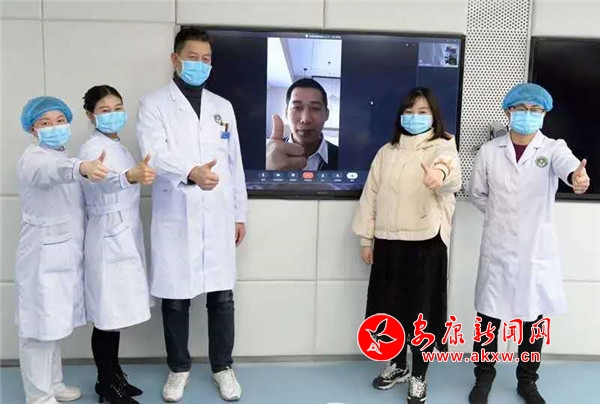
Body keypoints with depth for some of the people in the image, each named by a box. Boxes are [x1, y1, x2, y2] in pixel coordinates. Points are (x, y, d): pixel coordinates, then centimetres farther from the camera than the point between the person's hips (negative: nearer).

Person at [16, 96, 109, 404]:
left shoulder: (63, 156, 15)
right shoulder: (33, 158, -14)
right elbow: (51, 171, -40)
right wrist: (82, 168, -59)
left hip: (64, 254, 9)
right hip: (43, 256, -9)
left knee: (54, 323, 19)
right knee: (39, 327, 0)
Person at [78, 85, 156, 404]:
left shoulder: (118, 147, 14)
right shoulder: (93, 148, -15)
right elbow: (104, 181, -37)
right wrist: (131, 176, -58)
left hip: (124, 238, 9)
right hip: (108, 240, -9)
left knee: (117, 313, 16)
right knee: (107, 316, 0)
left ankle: (114, 375, 28)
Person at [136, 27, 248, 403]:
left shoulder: (223, 107, 13)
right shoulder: (154, 104, 0)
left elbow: (234, 163, 14)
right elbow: (155, 154, -17)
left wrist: (240, 213, 11)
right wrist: (191, 172, -36)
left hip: (218, 219, 3)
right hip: (175, 219, -2)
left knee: (222, 297, 8)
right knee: (175, 298, 8)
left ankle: (223, 366, 26)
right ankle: (179, 368, 27)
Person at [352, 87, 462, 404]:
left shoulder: (442, 148, -2)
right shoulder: (386, 152, 11)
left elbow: (452, 174, -26)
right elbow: (371, 194, 12)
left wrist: (441, 174, -51)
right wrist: (366, 238, 7)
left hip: (426, 242, -4)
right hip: (388, 241, 4)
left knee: (422, 308, 4)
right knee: (391, 305, 13)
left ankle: (418, 377, 23)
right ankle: (397, 365, 35)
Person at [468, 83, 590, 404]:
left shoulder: (553, 148, -3)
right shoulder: (490, 151, 1)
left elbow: (566, 162, -28)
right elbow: (476, 193, 12)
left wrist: (577, 176, -50)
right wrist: (500, 216, 3)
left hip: (537, 250, 0)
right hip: (497, 248, 0)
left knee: (533, 318, 12)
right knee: (490, 316, 8)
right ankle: (483, 377, 28)